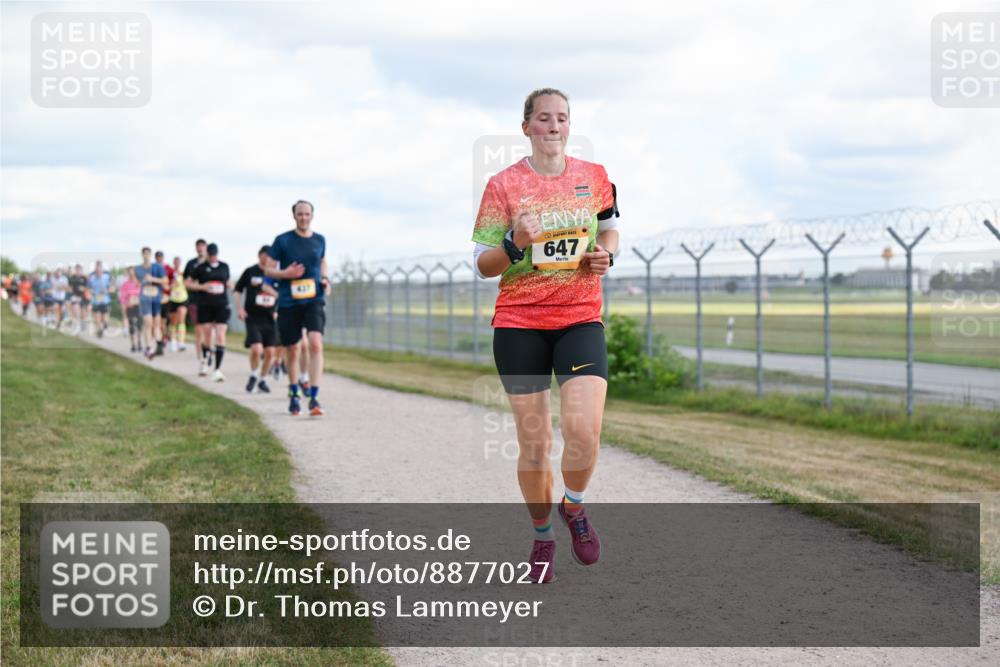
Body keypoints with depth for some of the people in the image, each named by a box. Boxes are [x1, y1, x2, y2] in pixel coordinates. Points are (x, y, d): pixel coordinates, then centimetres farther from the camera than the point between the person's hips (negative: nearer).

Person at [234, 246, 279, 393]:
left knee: (270, 352, 2)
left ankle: (262, 380, 22)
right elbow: (237, 290, 8)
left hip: (270, 318, 3)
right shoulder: (250, 272, -1)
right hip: (253, 317, -3)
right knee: (256, 349, -17)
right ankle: (253, 376, 8)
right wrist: (239, 308, -3)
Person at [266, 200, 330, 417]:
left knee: (316, 343, -20)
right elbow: (268, 269, 4)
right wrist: (285, 273, -16)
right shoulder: (283, 240, -1)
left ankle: (314, 397, -20)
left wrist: (324, 279, 6)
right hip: (288, 302, 0)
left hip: (314, 301, 1)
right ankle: (293, 395, 30)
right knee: (292, 350, 8)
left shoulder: (319, 240, 7)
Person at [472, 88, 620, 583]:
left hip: (580, 319, 1)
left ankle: (573, 507, 15)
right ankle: (542, 535, 25)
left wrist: (606, 254, 1)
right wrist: (515, 244, -20)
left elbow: (609, 227, 23)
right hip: (519, 323, -1)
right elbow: (483, 264, 0)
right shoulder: (503, 185, -1)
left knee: (584, 431, -17)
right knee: (534, 445, 1)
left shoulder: (594, 177, 6)